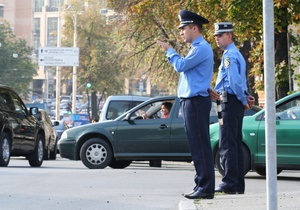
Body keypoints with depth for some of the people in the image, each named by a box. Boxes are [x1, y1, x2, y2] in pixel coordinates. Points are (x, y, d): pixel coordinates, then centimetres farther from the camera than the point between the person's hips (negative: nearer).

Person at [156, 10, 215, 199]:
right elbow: (184, 66, 21)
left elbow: (181, 65, -15)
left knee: (201, 146, -10)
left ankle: (206, 188, -9)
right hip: (190, 101, 10)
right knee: (196, 146, 11)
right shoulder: (197, 48, 20)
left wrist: (169, 50, -1)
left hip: (196, 101, -10)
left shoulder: (203, 48, -12)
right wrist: (170, 51, 15)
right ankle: (201, 185, 15)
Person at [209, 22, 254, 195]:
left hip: (231, 102, -10)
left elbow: (235, 82, -21)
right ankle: (239, 185, 14)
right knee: (236, 144, 11)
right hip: (237, 103, 10)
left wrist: (243, 100, -11)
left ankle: (229, 184, -12)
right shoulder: (237, 54, 19)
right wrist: (246, 98, 10)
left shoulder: (229, 56, -13)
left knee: (227, 145, -10)